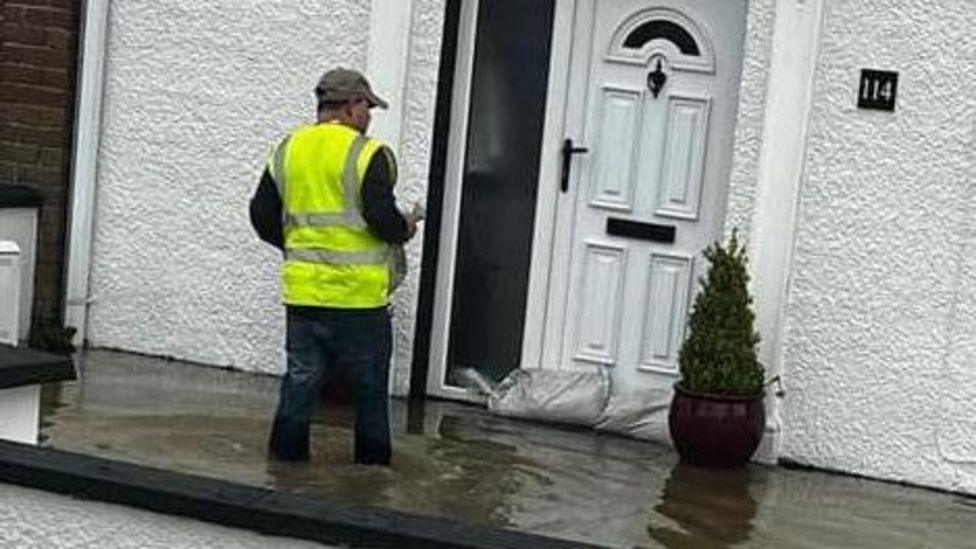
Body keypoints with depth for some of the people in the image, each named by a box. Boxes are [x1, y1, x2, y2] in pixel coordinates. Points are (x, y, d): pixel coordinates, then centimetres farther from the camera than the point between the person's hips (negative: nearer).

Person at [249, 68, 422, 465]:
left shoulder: (288, 150, 8)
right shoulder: (367, 155, -11)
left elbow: (262, 216, 10)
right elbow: (383, 220, -18)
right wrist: (406, 227, 3)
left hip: (302, 290, 5)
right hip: (358, 295, -5)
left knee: (301, 378, 11)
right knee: (368, 386, 8)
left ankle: (287, 451, 11)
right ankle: (372, 459, 16)